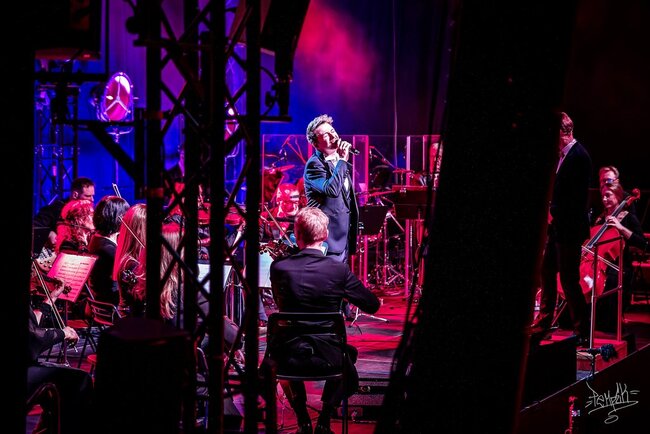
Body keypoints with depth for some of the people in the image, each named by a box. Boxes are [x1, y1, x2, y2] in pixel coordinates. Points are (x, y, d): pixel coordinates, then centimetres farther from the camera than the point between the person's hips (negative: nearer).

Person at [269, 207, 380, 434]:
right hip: (328, 358, -1)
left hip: (292, 357, 1)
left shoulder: (278, 268, -9)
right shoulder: (338, 270, -14)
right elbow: (373, 305, -2)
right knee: (350, 353, 35)